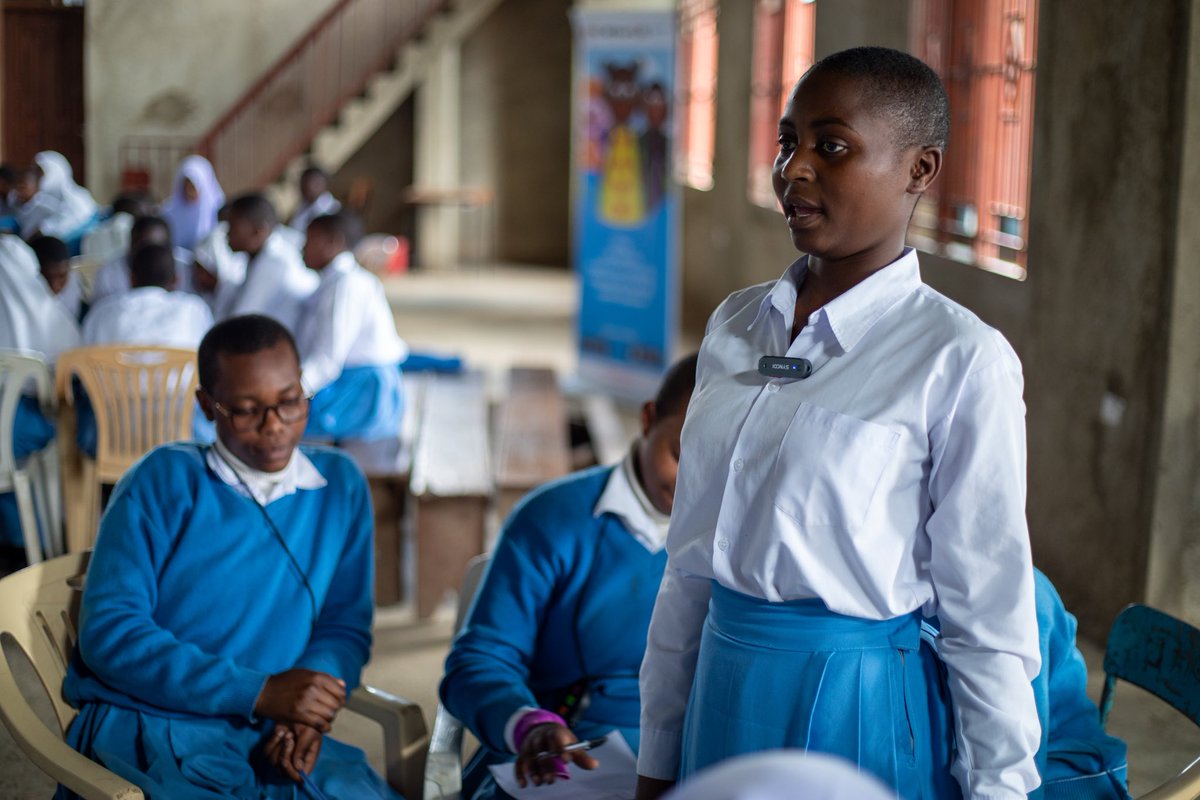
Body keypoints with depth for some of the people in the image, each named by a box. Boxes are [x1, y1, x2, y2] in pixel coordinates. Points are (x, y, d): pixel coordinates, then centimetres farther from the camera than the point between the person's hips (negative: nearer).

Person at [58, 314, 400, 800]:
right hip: (150, 726, -3)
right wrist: (259, 692, -15)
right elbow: (109, 632, -9)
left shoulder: (340, 486, 10)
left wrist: (307, 712, -10)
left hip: (274, 739, 3)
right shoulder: (163, 481, -2)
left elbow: (345, 626, 12)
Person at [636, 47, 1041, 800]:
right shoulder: (735, 326, 4)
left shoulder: (961, 361, -13)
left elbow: (989, 617, -10)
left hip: (858, 704, -5)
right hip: (723, 691, 5)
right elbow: (691, 564, 8)